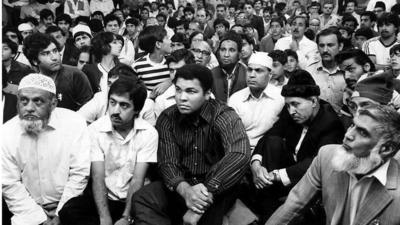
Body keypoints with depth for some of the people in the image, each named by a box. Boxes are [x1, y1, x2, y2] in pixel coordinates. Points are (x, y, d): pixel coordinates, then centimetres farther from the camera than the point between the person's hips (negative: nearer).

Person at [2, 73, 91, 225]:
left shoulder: (74, 123, -10)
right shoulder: (6, 133, -5)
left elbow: (79, 173, -9)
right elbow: (9, 185, -4)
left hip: (68, 207, -1)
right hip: (29, 211, 2)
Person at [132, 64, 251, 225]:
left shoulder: (224, 116, -16)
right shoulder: (167, 119, -3)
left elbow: (240, 155, -34)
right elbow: (168, 162, -11)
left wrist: (206, 193, -41)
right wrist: (185, 189, -33)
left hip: (217, 188, -4)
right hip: (180, 186, 4)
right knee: (142, 200, -21)